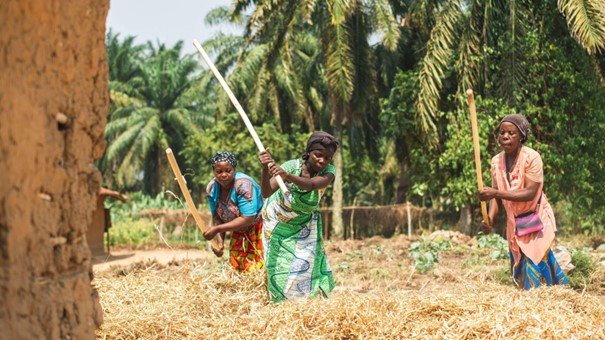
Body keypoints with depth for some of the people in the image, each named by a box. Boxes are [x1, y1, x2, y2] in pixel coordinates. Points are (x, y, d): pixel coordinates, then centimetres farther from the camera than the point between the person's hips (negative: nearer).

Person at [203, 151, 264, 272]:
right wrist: (219, 240, -20)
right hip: (239, 232, 6)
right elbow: (217, 217, -3)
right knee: (236, 265, 8)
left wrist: (217, 229, -29)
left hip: (259, 228, -6)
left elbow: (247, 219, -30)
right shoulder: (212, 188, -9)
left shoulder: (244, 185, -28)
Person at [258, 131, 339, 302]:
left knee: (305, 263, -6)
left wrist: (287, 176, -66)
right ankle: (281, 301, 22)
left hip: (304, 224, 1)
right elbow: (266, 193, -41)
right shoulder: (292, 166, -31)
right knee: (278, 264, 1)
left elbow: (311, 185, -49)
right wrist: (265, 169, -59)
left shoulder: (328, 172, -26)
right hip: (277, 220, -1)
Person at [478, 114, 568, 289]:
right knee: (518, 267, 11)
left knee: (534, 263, -10)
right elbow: (496, 195, 0)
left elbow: (530, 193, -26)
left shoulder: (532, 157, -19)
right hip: (514, 222, 6)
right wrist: (490, 217, -19)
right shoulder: (496, 161, -2)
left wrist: (495, 193, -34)